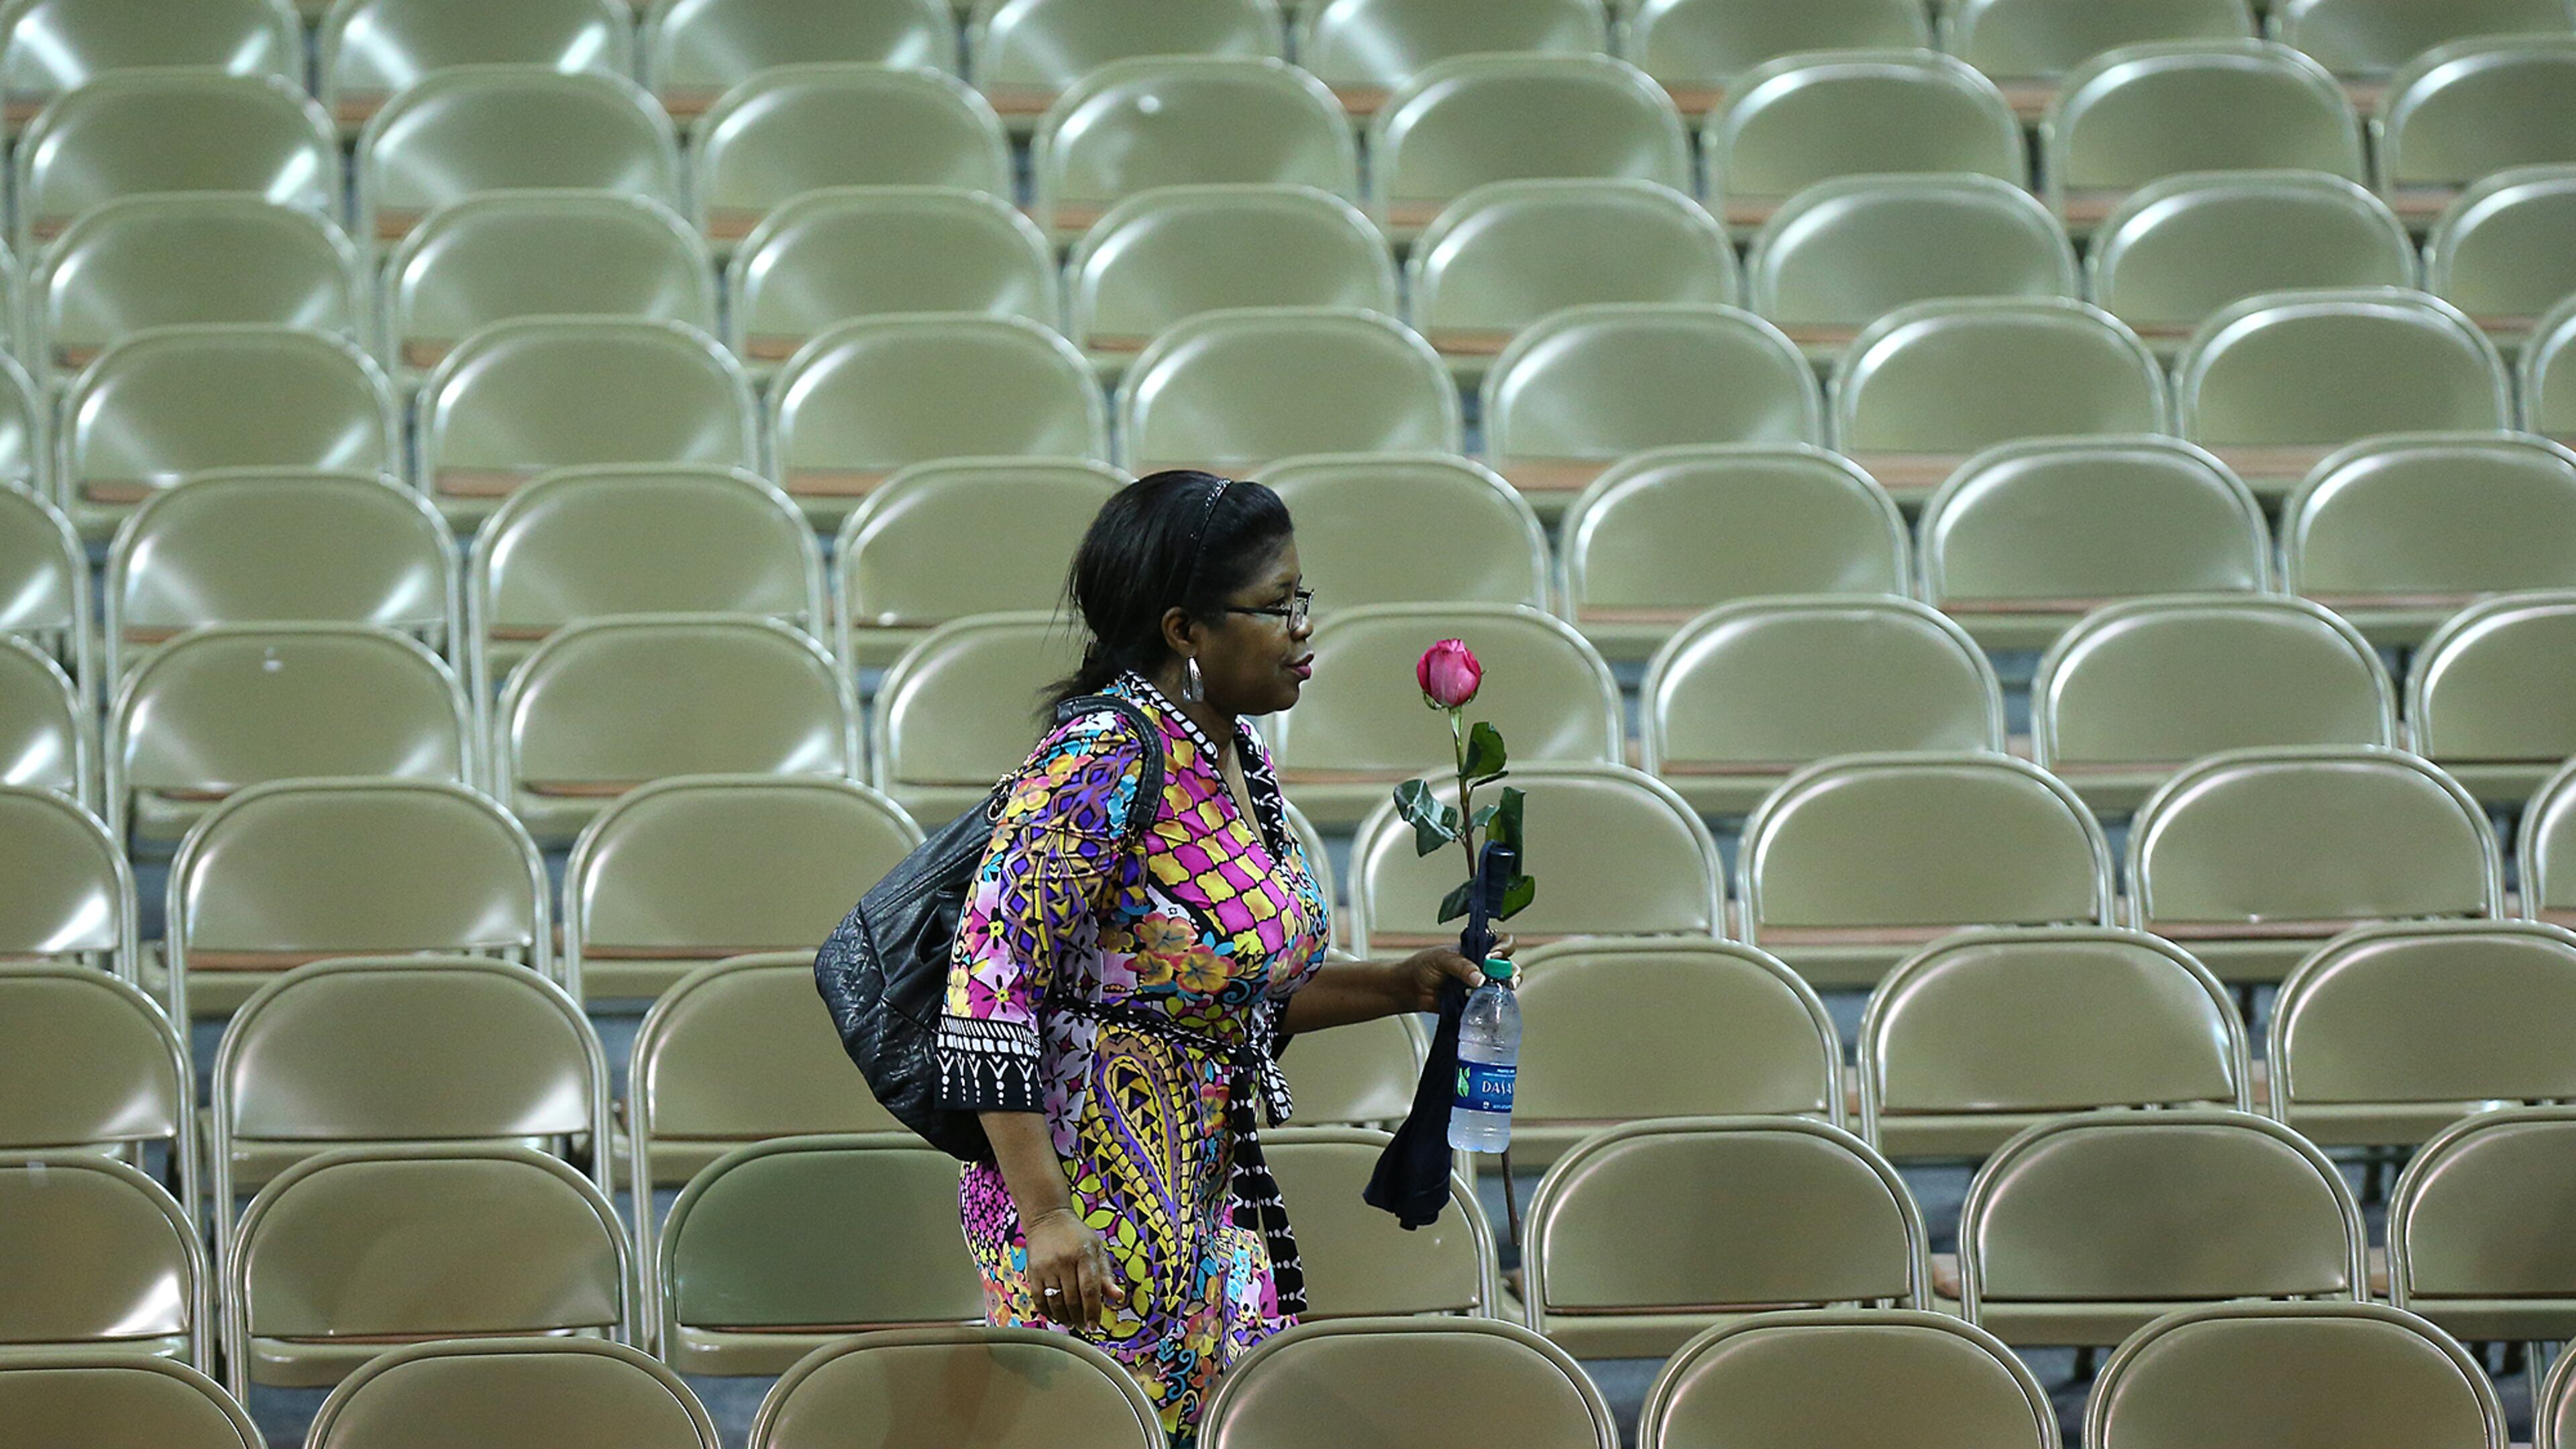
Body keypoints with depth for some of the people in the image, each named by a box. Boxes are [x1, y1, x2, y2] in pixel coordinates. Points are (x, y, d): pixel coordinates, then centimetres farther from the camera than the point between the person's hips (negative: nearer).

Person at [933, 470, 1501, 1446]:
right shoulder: (1104, 761, -18)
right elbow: (992, 988, -22)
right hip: (1095, 1217, -9)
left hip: (1212, 1199, 9)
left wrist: (1395, 987, 8)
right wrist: (1048, 1219, -26)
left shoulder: (1238, 755, 10)